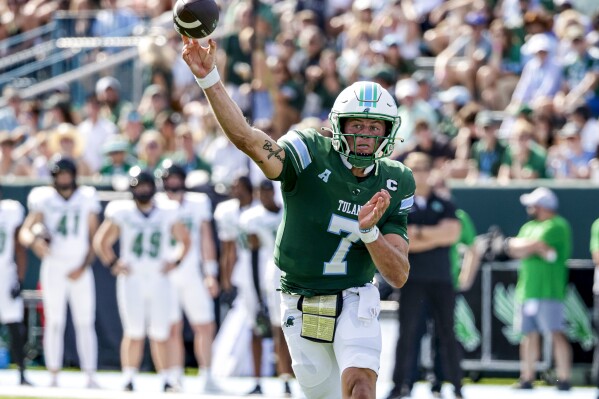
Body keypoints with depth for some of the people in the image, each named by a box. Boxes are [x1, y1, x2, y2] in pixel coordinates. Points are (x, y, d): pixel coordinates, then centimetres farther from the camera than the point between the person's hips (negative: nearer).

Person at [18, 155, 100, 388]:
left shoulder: (87, 199, 6)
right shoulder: (44, 200, 2)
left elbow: (94, 239, 6)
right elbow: (24, 232, -6)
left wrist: (83, 267, -6)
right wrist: (34, 242, -29)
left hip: (80, 270, 1)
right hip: (53, 267, -1)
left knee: (85, 323, -2)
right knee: (54, 323, -1)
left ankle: (90, 377, -2)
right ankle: (54, 378, 1)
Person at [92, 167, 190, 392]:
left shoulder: (167, 213, 7)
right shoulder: (121, 213, 2)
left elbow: (185, 241, 20)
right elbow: (101, 242, 10)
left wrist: (175, 261, 6)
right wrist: (113, 263, -1)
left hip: (159, 279, 2)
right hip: (131, 279, -2)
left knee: (160, 333, 0)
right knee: (134, 332, -8)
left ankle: (165, 380, 6)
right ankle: (128, 380, -8)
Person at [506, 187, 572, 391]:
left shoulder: (557, 226, -5)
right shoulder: (529, 227, 20)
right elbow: (514, 249, 4)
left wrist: (520, 244, 2)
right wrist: (540, 249, -11)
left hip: (549, 290, -8)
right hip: (527, 289, 8)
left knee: (556, 333, -10)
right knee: (529, 334, 9)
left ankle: (564, 379, -12)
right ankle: (527, 378, 13)